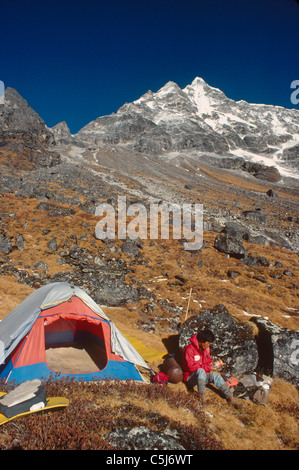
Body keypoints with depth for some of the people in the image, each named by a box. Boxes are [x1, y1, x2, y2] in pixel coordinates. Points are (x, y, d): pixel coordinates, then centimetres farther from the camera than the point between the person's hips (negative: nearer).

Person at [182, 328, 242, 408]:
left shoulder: (206, 347, 6)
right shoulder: (189, 349, -19)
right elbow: (191, 366, -23)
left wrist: (210, 364, -4)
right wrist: (208, 368, -23)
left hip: (203, 375, 6)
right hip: (191, 377, -6)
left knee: (215, 375, -23)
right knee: (201, 371, -37)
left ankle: (229, 396, -31)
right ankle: (201, 395, -33)